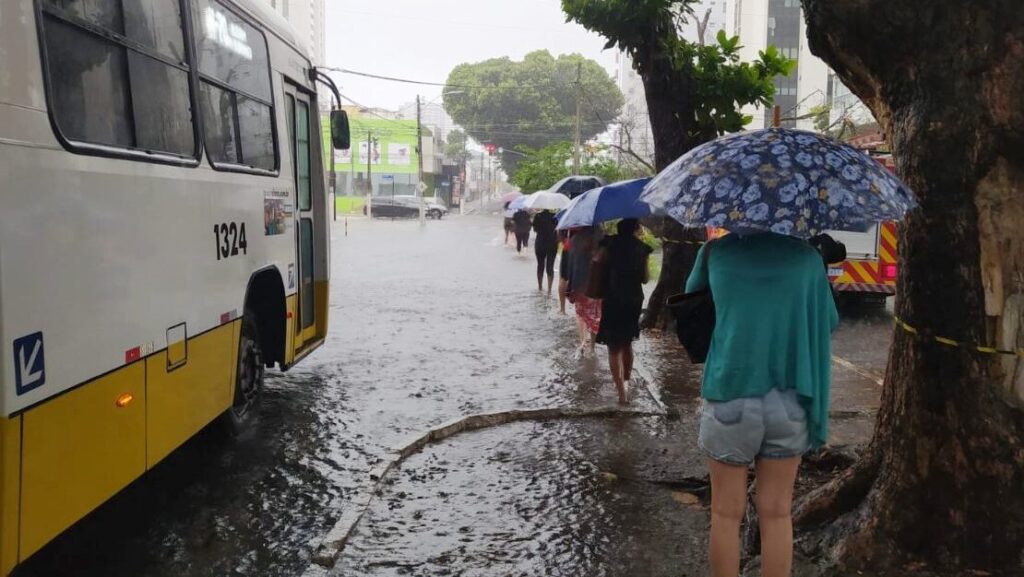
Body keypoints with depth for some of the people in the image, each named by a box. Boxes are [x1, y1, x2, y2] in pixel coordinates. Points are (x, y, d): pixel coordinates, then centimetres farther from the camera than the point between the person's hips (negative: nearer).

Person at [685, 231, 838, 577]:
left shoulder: (717, 250, 0)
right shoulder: (805, 254, 1)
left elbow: (693, 292, 18)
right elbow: (829, 322, 9)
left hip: (729, 397, -1)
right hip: (789, 401, 1)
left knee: (727, 513, 10)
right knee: (776, 514, 11)